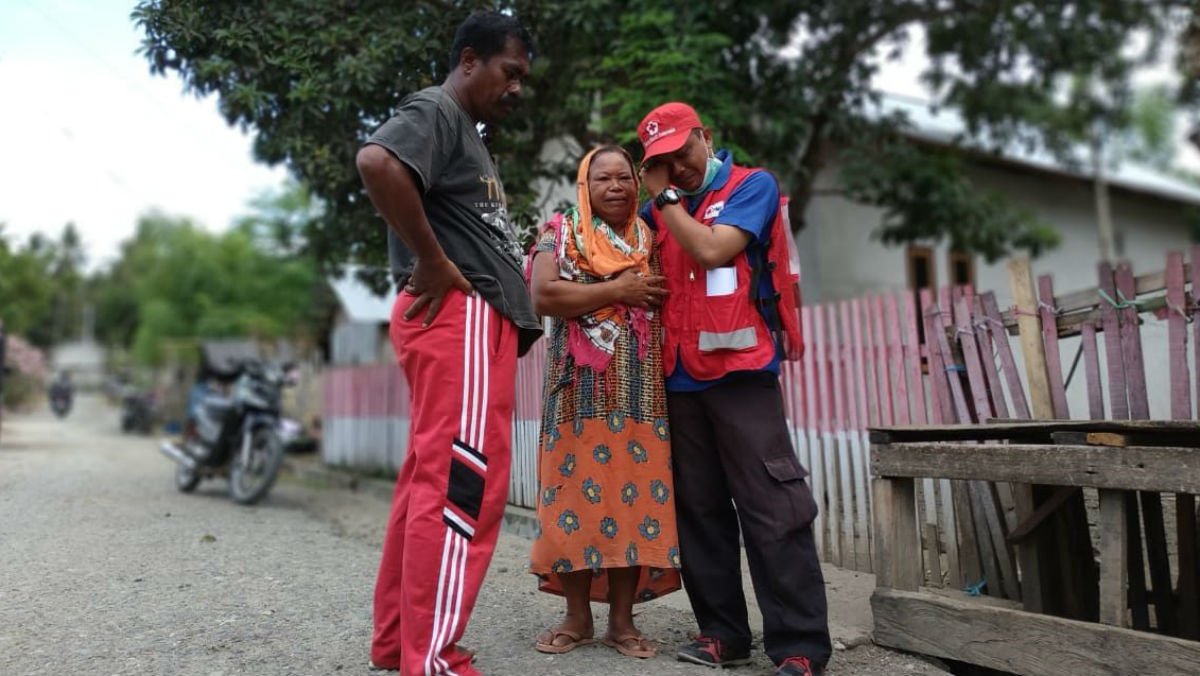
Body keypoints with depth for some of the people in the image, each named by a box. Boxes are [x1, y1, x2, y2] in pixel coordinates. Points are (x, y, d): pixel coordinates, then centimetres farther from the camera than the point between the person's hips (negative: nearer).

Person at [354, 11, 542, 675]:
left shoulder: (467, 132, 27)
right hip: (457, 314, -10)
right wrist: (433, 263, -19)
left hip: (480, 321, 10)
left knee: (431, 480, 11)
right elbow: (376, 162, -25)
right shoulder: (434, 110, -3)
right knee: (461, 483, -12)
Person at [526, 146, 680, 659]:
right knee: (577, 489, -1)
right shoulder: (560, 233, 6)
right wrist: (617, 291, -11)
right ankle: (577, 616, 12)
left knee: (636, 494, 0)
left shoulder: (650, 240, 15)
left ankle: (622, 619, 11)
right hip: (582, 386, -2)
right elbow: (542, 295, -11)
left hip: (642, 388, 3)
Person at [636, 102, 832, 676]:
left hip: (740, 370, -5)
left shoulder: (753, 185, 3)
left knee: (772, 510, -5)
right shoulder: (660, 208, 18)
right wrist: (657, 193, 10)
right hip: (681, 377, 5)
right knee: (699, 511, 7)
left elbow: (713, 249, -11)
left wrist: (666, 197, -1)